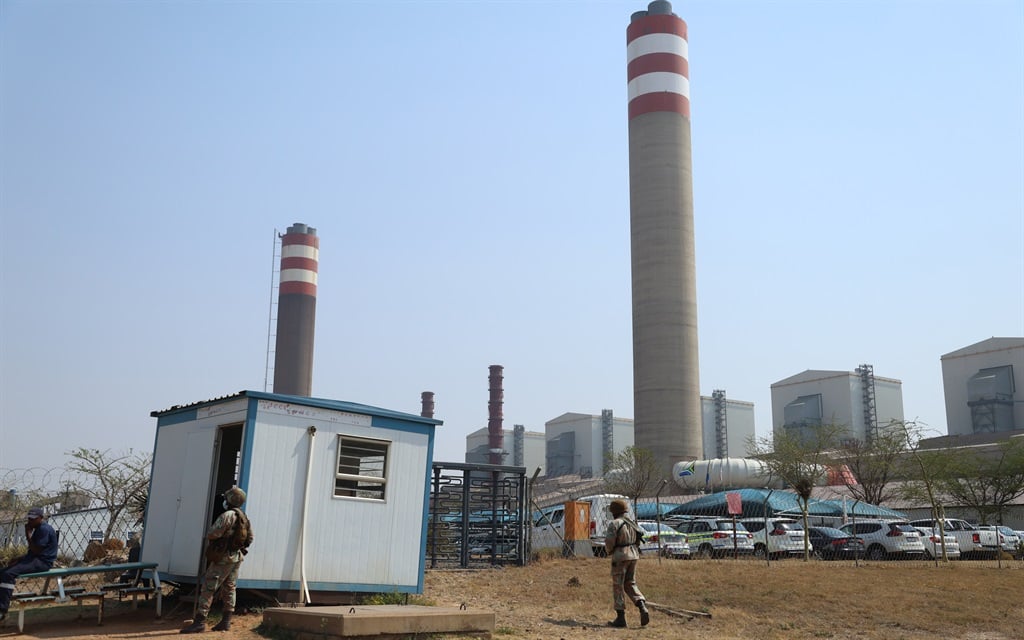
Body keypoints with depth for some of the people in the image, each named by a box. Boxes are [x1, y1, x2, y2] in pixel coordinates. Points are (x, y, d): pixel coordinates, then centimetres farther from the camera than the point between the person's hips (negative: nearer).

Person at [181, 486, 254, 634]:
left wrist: (209, 535, 1)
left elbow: (212, 534, -20)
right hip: (237, 557, 9)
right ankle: (226, 622, 15)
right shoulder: (244, 518, 11)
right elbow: (250, 538, 17)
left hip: (223, 557, -9)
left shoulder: (228, 515, -16)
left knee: (208, 588, -8)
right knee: (229, 589, 13)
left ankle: (200, 622, -11)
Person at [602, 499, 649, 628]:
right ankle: (642, 607, -7)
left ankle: (620, 618, 5)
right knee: (630, 584, 15)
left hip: (620, 556, -6)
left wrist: (609, 551, 2)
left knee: (618, 587, 3)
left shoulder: (614, 523, -10)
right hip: (633, 555, 7)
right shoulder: (631, 523, 12)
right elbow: (638, 539, 11)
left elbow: (609, 541, -17)